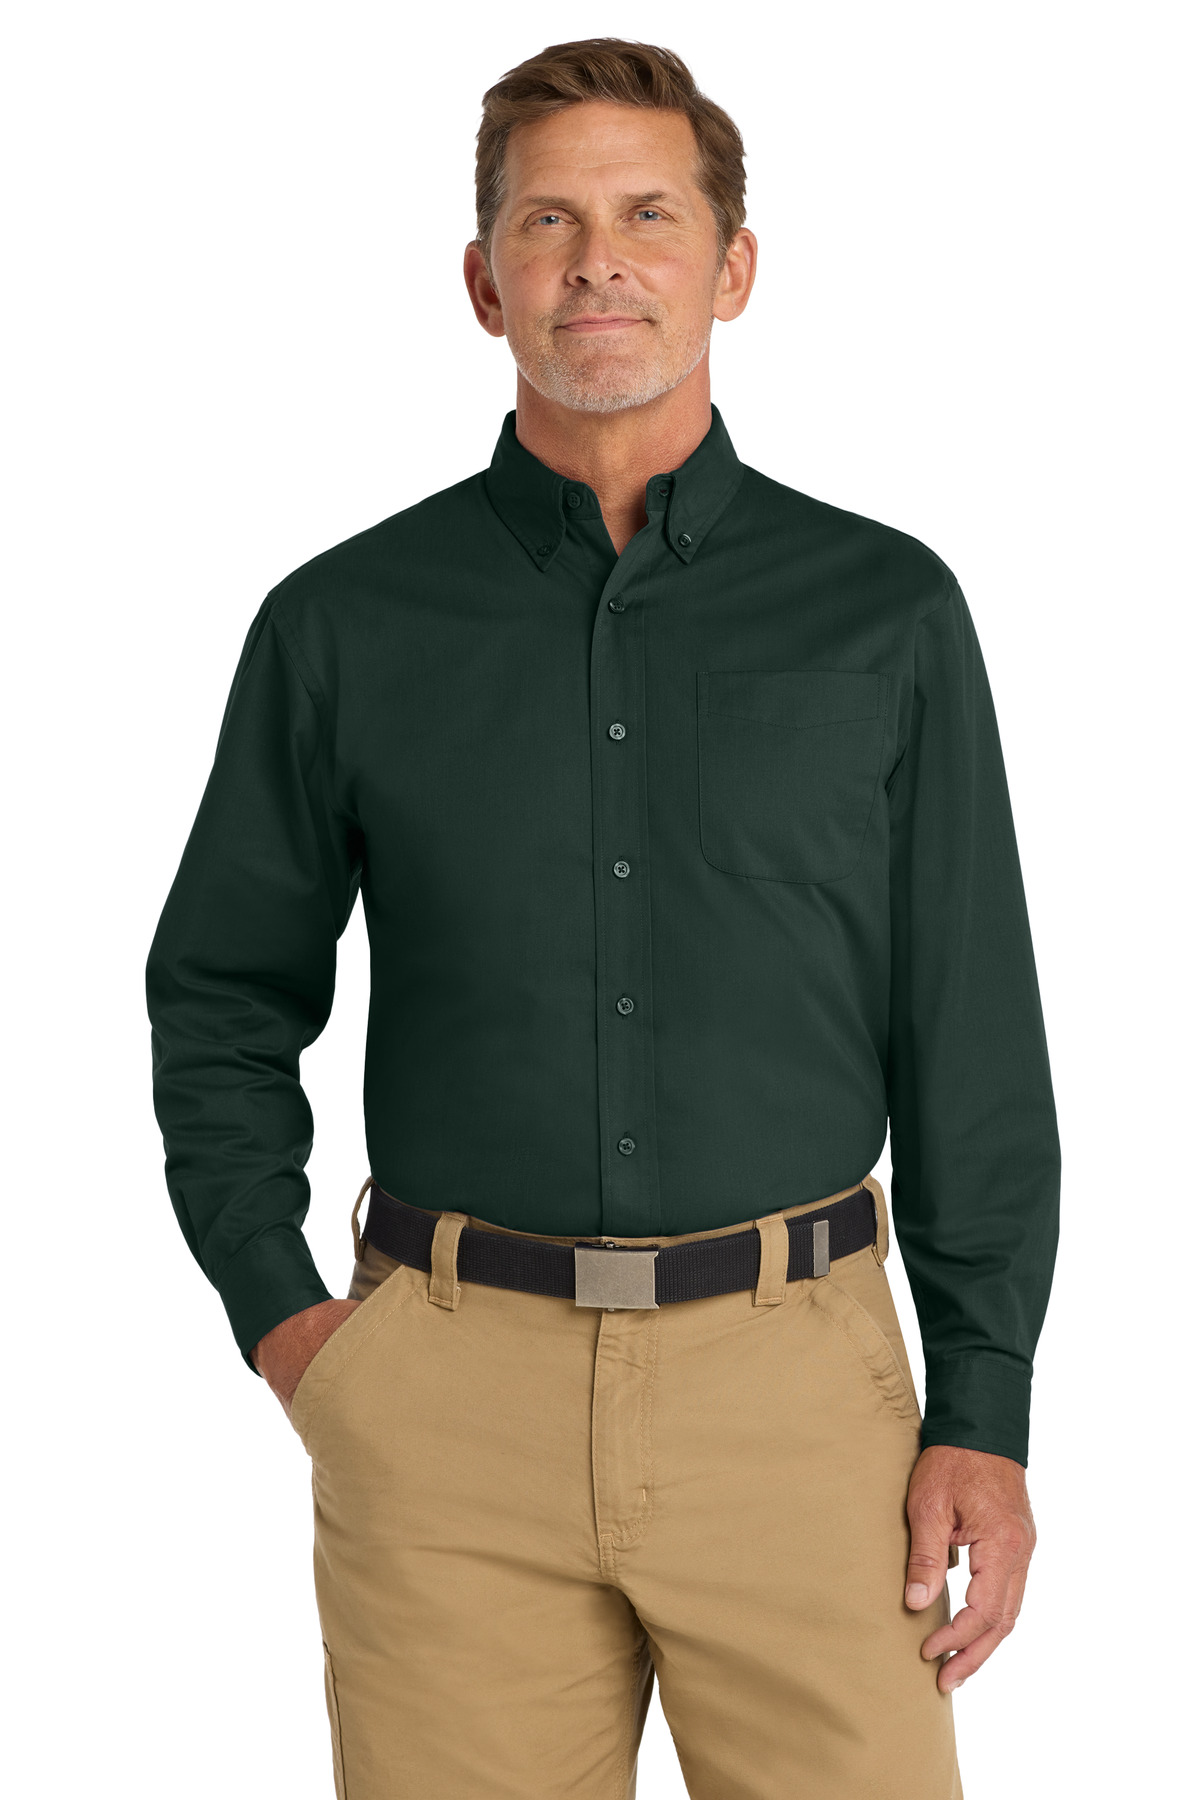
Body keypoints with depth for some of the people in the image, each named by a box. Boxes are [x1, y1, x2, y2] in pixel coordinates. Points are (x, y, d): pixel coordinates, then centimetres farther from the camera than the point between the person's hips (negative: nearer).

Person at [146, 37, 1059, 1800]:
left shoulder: (887, 609, 4)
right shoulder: (347, 622, 5)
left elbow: (975, 1044, 4)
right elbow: (224, 995, 13)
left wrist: (984, 1410, -1)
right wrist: (274, 1310, 2)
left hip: (795, 1386, 0)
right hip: (448, 1390, 1)